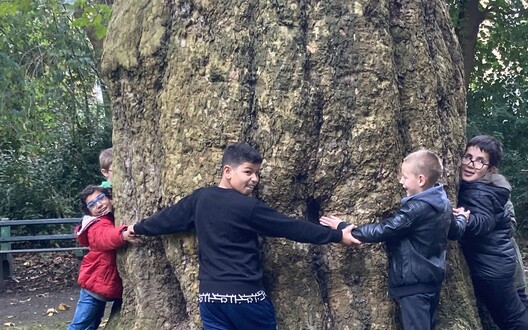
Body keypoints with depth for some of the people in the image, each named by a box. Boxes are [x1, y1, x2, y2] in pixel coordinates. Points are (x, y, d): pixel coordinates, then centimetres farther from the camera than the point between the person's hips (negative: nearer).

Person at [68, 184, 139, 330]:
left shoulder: (116, 218, 5)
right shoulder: (98, 226, -21)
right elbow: (106, 237, -45)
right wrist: (123, 234, -66)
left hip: (110, 284, 7)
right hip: (96, 284, -7)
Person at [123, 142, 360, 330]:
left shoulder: (199, 198, 3)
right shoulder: (249, 207, -13)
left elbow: (168, 218, 16)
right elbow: (292, 228, -10)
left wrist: (137, 228, 35)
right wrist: (337, 235, -4)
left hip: (210, 296, 6)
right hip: (245, 296, -5)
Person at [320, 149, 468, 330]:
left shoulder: (416, 208, -23)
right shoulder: (443, 203, 5)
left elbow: (382, 230, -23)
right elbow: (455, 231, 22)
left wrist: (343, 228, -16)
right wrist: (461, 217, 46)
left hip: (413, 283, -10)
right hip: (432, 279, 10)